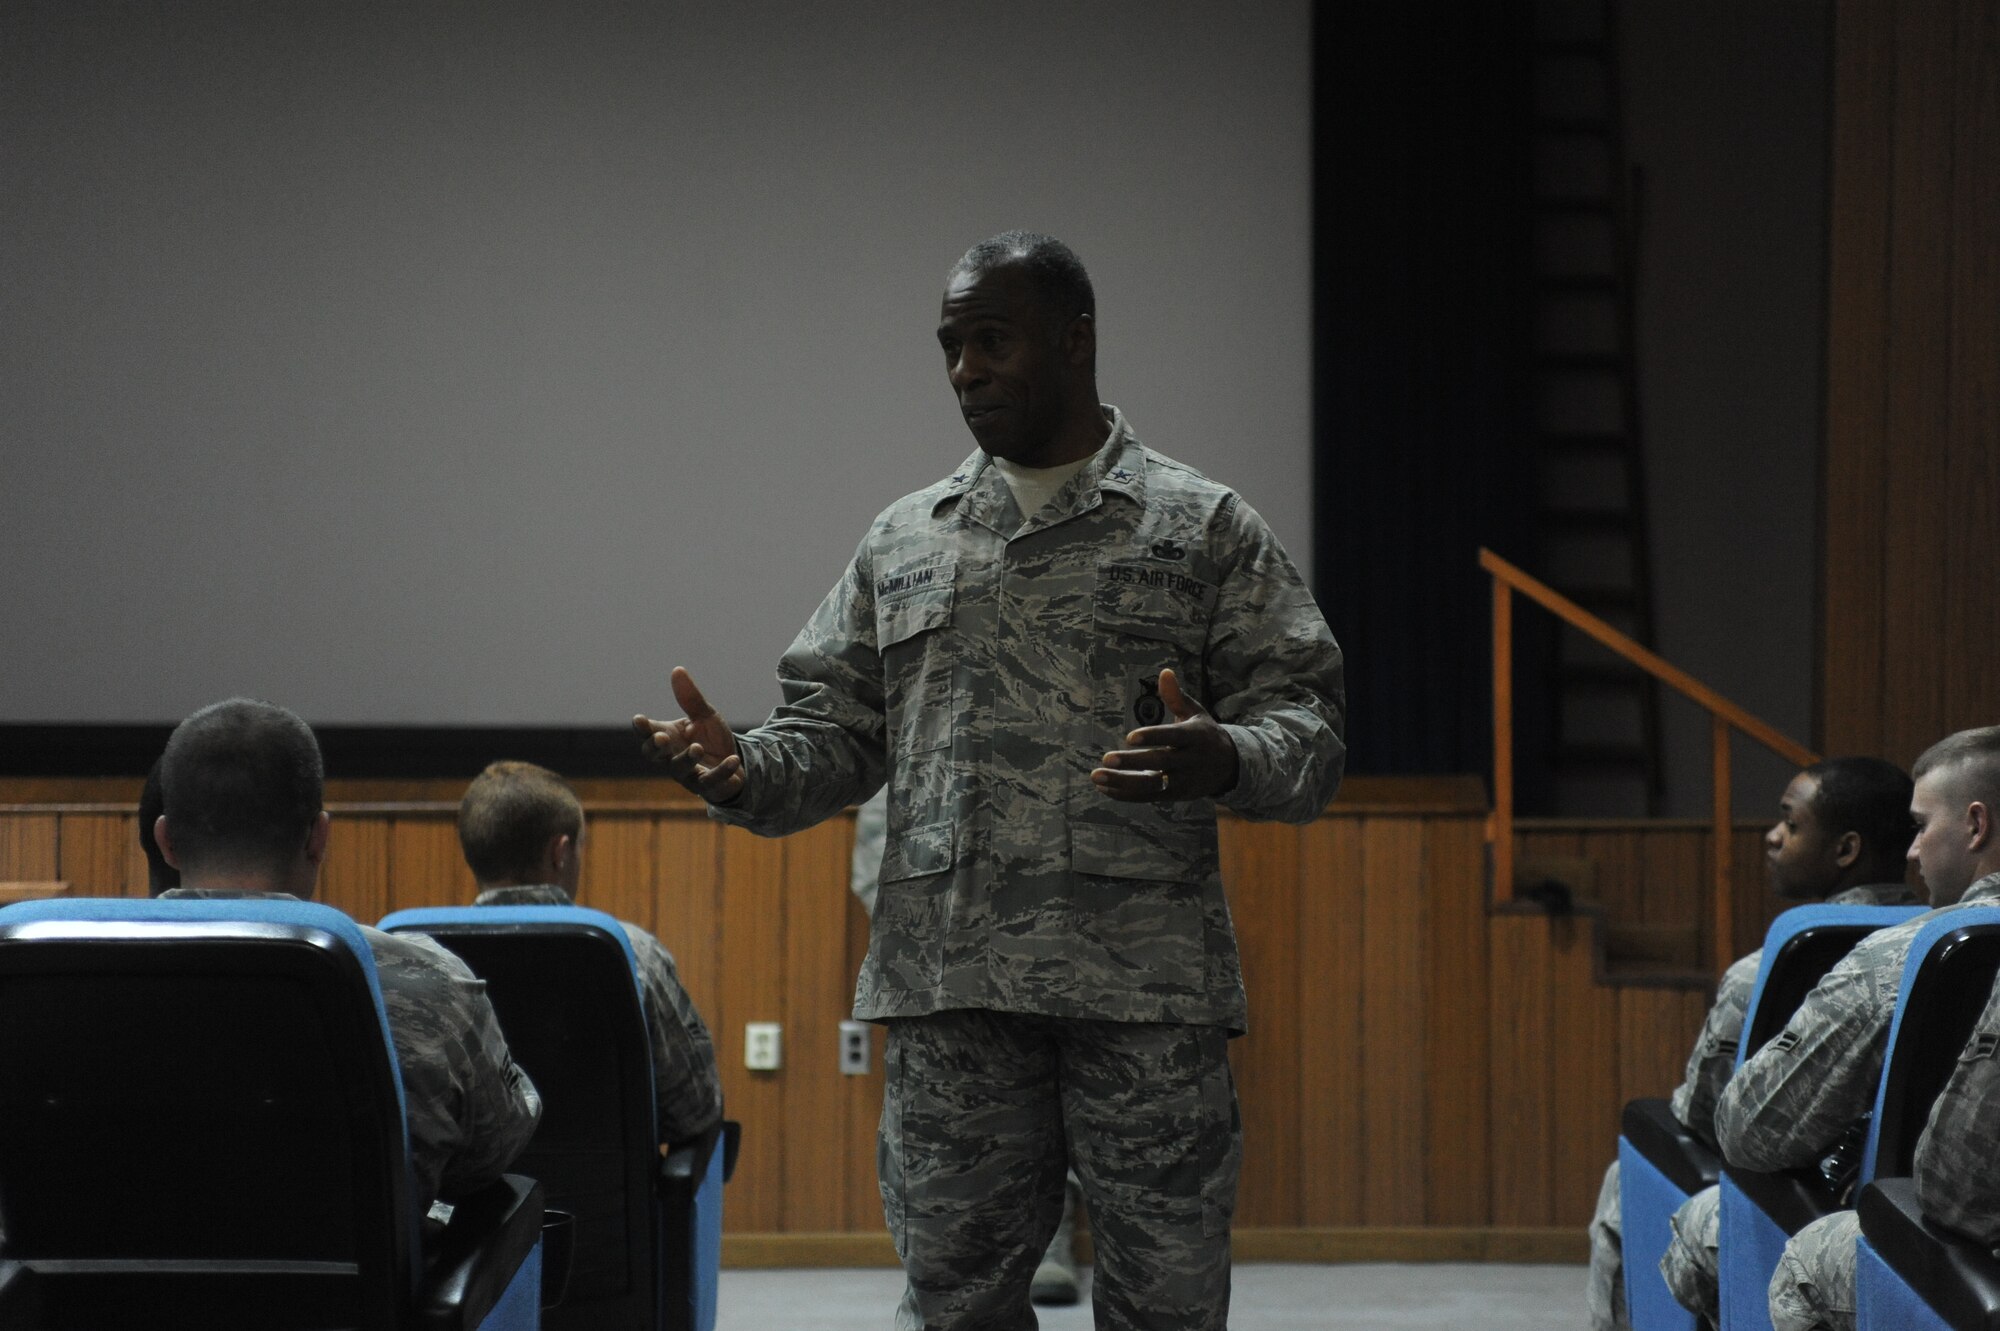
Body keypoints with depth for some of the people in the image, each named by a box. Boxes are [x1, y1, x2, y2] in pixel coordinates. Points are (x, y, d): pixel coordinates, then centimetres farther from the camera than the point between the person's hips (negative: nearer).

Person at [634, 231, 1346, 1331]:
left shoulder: (1204, 527, 6)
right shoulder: (904, 540, 17)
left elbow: (1305, 721, 1)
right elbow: (836, 730, 17)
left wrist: (1222, 759, -21)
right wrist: (741, 772, -4)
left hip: (1145, 990, -3)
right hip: (950, 991, 3)